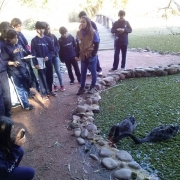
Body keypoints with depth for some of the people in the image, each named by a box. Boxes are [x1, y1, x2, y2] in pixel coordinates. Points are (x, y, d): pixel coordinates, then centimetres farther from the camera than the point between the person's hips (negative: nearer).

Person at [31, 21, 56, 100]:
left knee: (50, 76, 12)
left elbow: (52, 50, 5)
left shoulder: (48, 39, 4)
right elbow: (33, 53, -6)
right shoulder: (34, 40, -3)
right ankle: (44, 93, 13)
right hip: (40, 62, -3)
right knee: (42, 78, 2)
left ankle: (50, 90, 30)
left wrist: (48, 56, -13)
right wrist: (35, 63, -12)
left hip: (48, 61, 3)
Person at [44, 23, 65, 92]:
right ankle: (54, 85, 19)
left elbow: (57, 45, 6)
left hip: (55, 56, 2)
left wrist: (55, 51, -11)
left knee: (58, 71, 3)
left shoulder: (53, 36, 4)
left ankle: (61, 85, 15)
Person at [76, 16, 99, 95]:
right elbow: (78, 45, 8)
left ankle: (93, 87, 23)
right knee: (83, 73, 13)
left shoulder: (93, 33, -12)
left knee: (93, 72, 9)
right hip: (83, 56, 4)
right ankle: (82, 87, 24)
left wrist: (93, 54, -16)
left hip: (91, 57, -4)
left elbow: (96, 45, -9)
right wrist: (77, 55, 4)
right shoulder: (79, 33, 2)